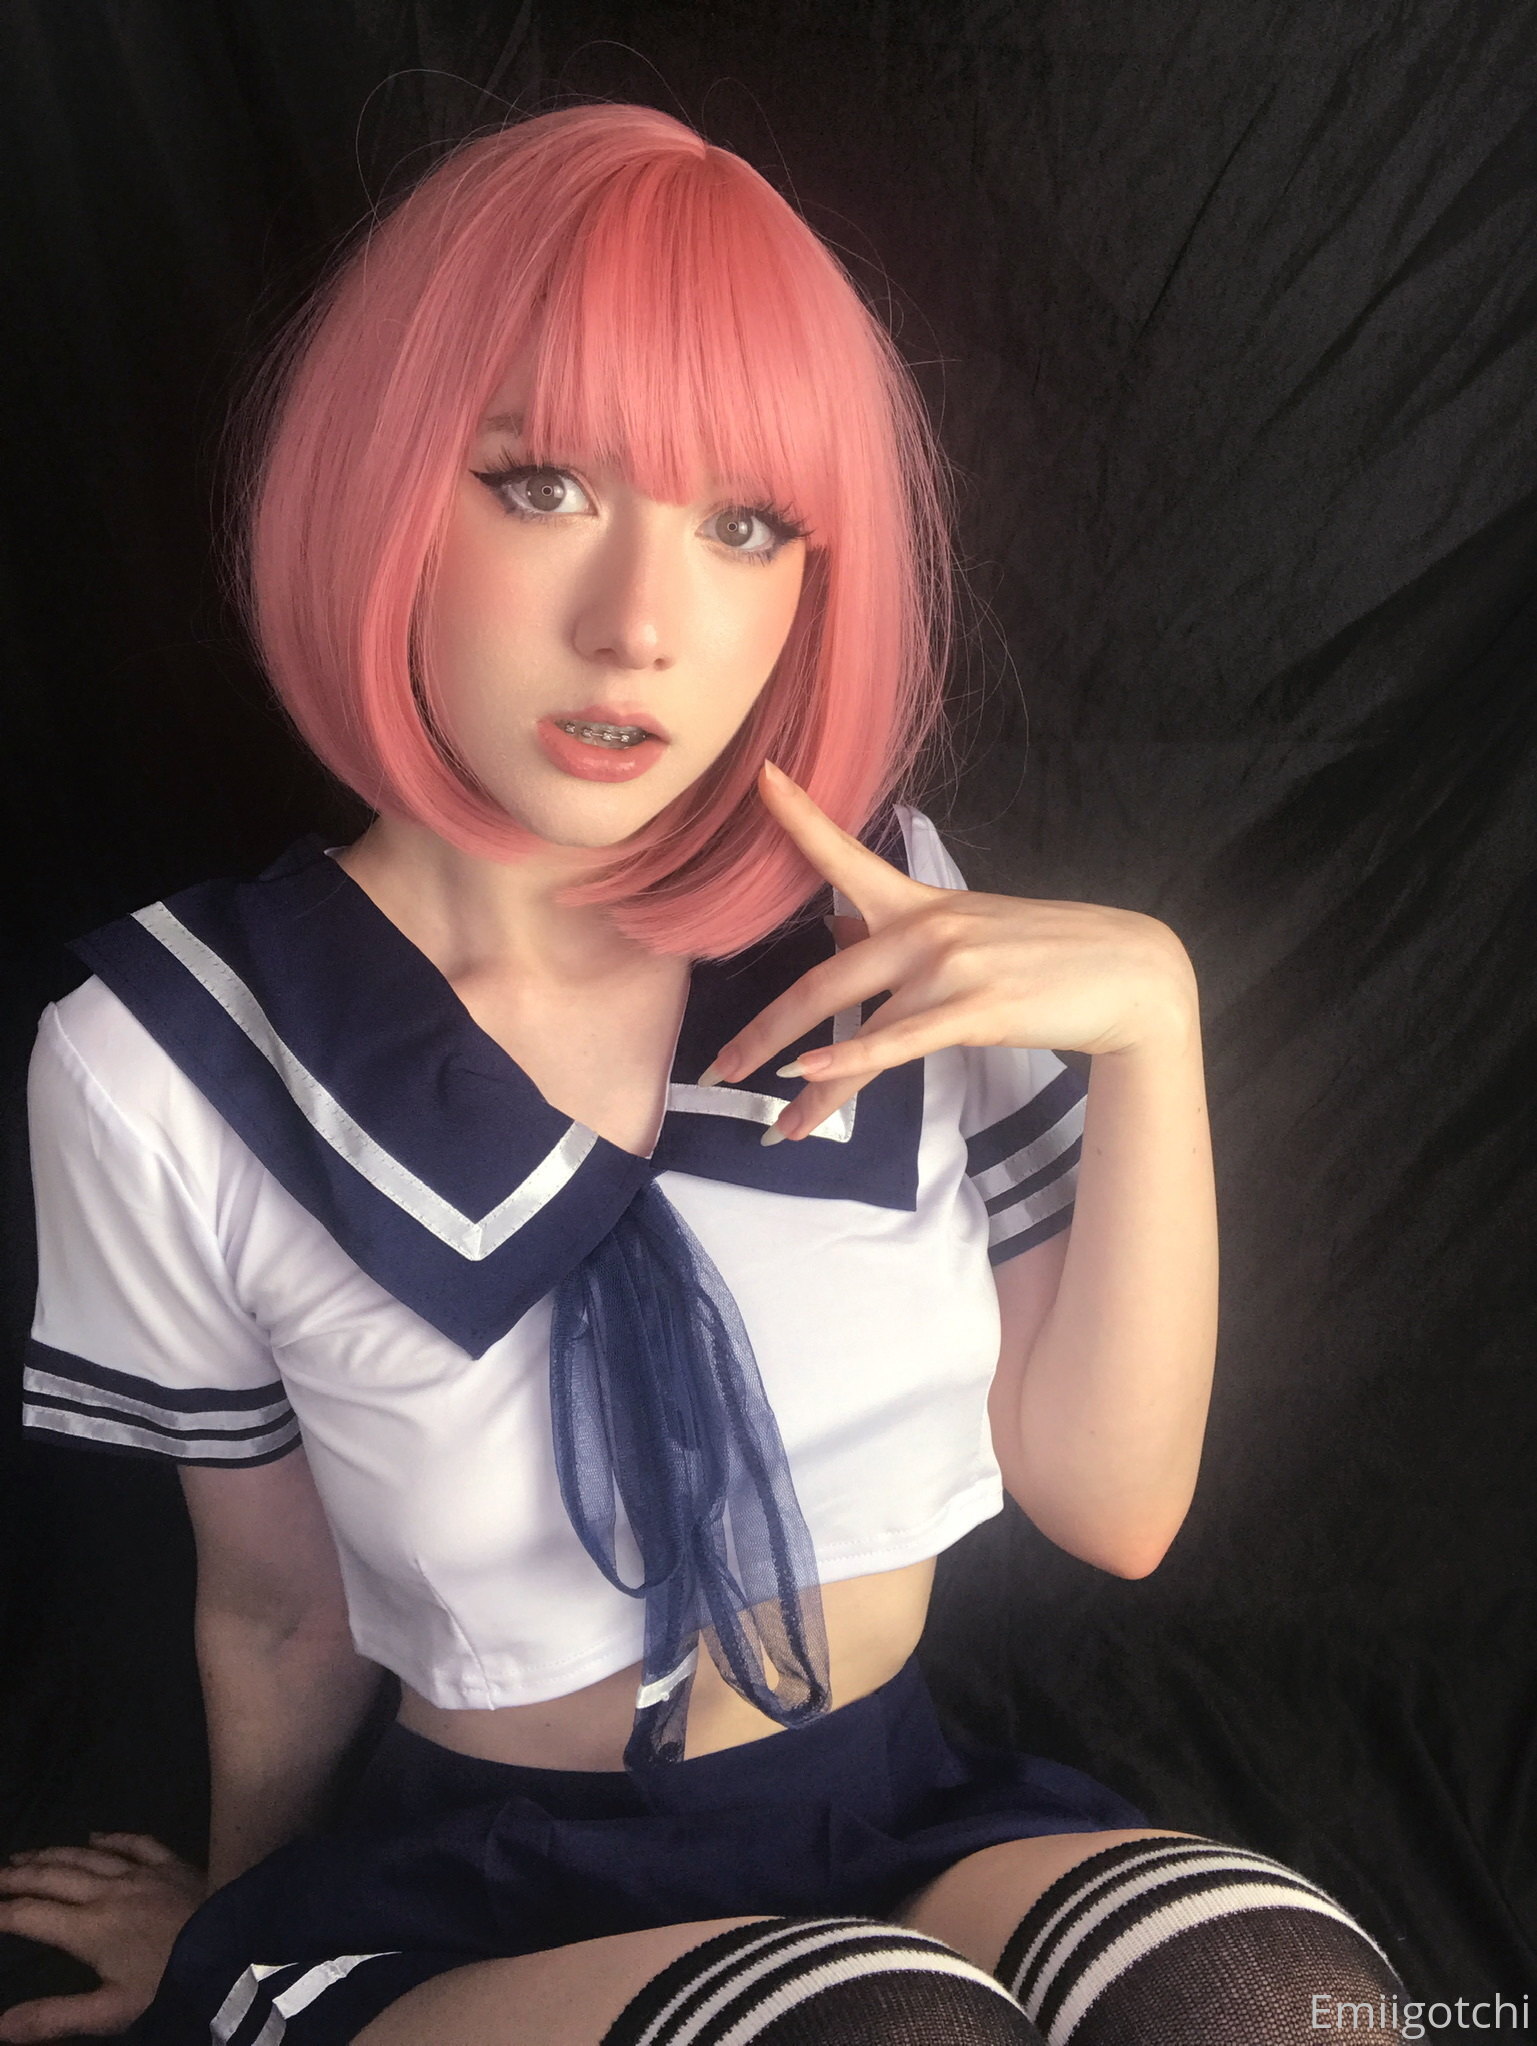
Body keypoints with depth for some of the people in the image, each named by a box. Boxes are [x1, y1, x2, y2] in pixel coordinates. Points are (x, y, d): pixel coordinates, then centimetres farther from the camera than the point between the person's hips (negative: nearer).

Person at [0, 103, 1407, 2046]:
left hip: (917, 1818, 3)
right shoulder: (169, 1066, -15)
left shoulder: (889, 922, -6)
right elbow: (278, 1610, 1)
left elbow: (1108, 1502, -6)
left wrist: (1149, 1008, -17)